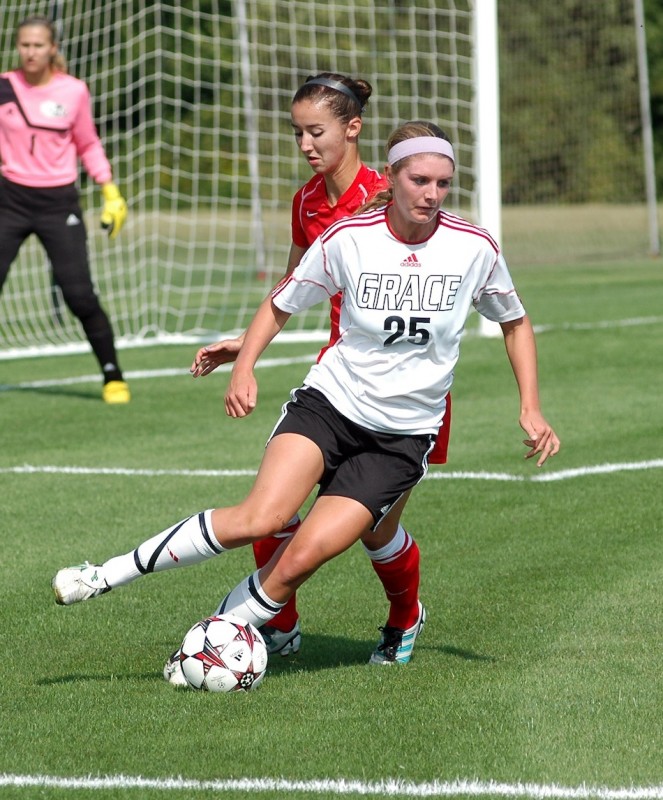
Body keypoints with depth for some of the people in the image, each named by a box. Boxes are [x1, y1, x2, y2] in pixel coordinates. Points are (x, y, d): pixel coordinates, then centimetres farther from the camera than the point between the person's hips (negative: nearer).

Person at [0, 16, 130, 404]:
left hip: (59, 203, -1)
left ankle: (113, 376, 7)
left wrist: (111, 190, 4)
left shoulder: (74, 91, -1)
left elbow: (88, 144, 11)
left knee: (80, 294, -8)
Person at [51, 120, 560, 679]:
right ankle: (107, 575, -12)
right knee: (261, 518, -25)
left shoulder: (475, 248, -6)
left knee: (302, 557, -17)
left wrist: (531, 408, 5)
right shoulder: (347, 239, -8)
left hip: (403, 437, 1)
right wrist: (244, 366, -9)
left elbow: (515, 322, 12)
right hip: (329, 402, -1)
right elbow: (281, 305, 6)